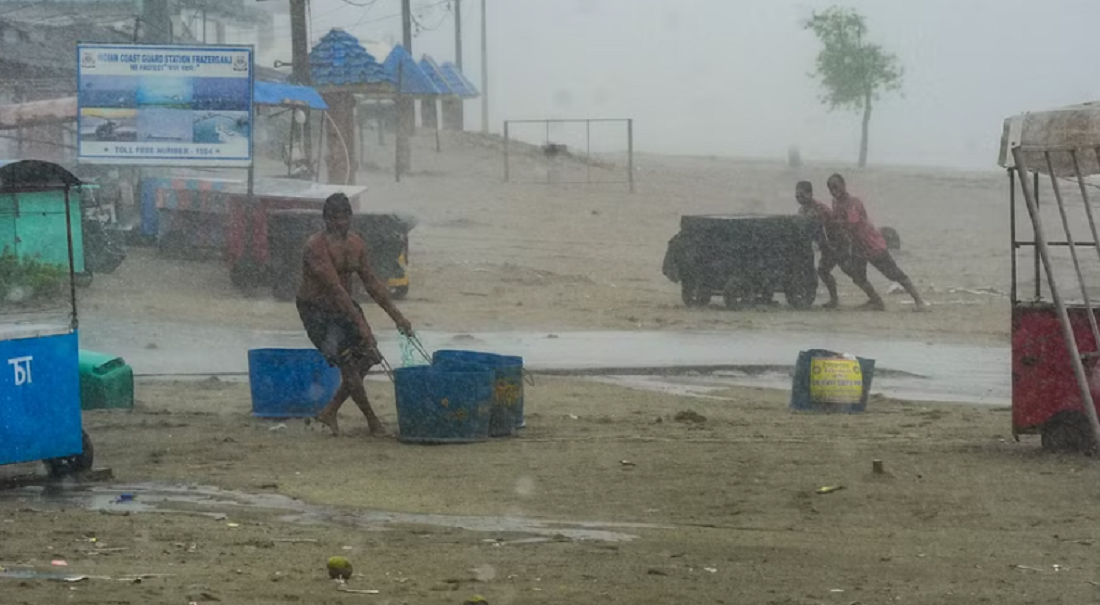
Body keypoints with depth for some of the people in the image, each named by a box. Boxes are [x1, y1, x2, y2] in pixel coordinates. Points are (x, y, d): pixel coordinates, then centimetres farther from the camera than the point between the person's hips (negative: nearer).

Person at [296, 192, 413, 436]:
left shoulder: (356, 244, 2)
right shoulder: (316, 246, -22)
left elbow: (371, 282, 7)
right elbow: (334, 287, -28)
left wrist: (397, 316, 3)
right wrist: (360, 323, -32)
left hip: (343, 306, 8)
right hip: (316, 309, -8)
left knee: (366, 357, 3)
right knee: (348, 362, -13)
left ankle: (330, 411, 17)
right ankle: (372, 420, 1)